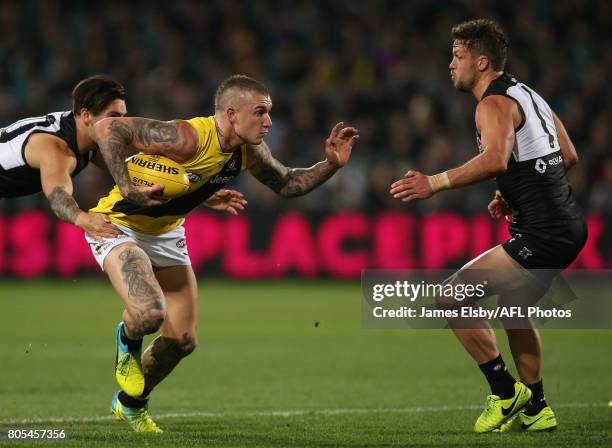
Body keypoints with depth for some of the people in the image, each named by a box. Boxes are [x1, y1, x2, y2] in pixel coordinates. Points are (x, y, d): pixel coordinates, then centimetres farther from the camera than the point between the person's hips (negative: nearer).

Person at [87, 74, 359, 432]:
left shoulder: (250, 151, -8)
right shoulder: (188, 137, -33)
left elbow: (286, 184, 10)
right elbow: (107, 128, -33)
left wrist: (330, 165, -6)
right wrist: (127, 188, -39)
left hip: (166, 233, 8)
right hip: (119, 226, -8)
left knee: (182, 340, 5)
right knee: (150, 314, -31)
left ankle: (131, 403, 32)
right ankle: (128, 342, 8)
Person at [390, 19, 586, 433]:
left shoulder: (495, 104, -11)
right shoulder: (527, 94, 19)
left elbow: (496, 159, -31)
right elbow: (568, 156, 25)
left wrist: (435, 183, -30)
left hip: (543, 235, -10)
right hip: (568, 225, 10)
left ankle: (506, 392, -2)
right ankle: (535, 410, 32)